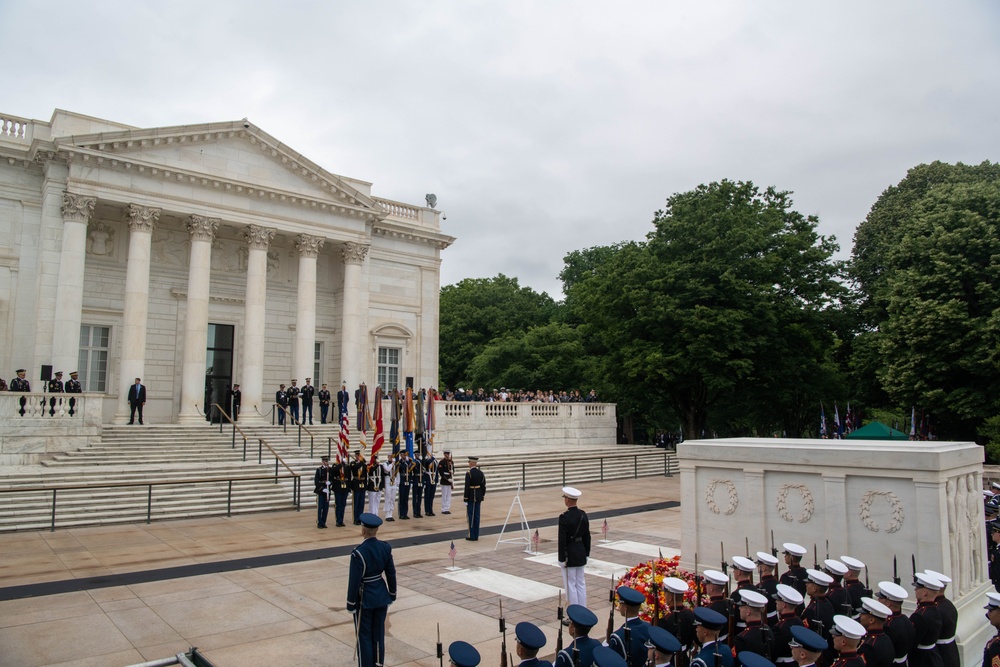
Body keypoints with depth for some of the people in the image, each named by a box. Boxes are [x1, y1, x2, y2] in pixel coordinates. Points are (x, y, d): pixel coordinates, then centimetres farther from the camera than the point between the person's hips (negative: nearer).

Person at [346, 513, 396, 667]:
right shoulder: (385, 547, -6)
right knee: (379, 634, 17)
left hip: (365, 598, -5)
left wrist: (351, 604, -7)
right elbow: (391, 574, 2)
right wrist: (392, 595, 15)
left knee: (364, 636, 10)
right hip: (381, 596, 5)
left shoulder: (359, 552, -22)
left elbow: (354, 580, -17)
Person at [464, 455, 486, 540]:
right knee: (477, 516, 10)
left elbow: (467, 487, -16)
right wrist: (482, 497, 15)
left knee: (471, 516, 0)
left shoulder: (469, 473, -15)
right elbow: (483, 486, 7)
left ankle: (472, 536, 4)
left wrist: (465, 499, -11)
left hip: (471, 498, -6)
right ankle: (476, 535, 15)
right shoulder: (481, 473, 4)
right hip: (478, 498, 6)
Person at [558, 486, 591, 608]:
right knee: (581, 583, 15)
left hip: (569, 554, -7)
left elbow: (562, 540, -18)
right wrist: (587, 553, 17)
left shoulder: (564, 517, -20)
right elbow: (587, 536, 7)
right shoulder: (583, 515, 0)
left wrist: (561, 559, -11)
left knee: (570, 584, 4)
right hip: (581, 553, 7)